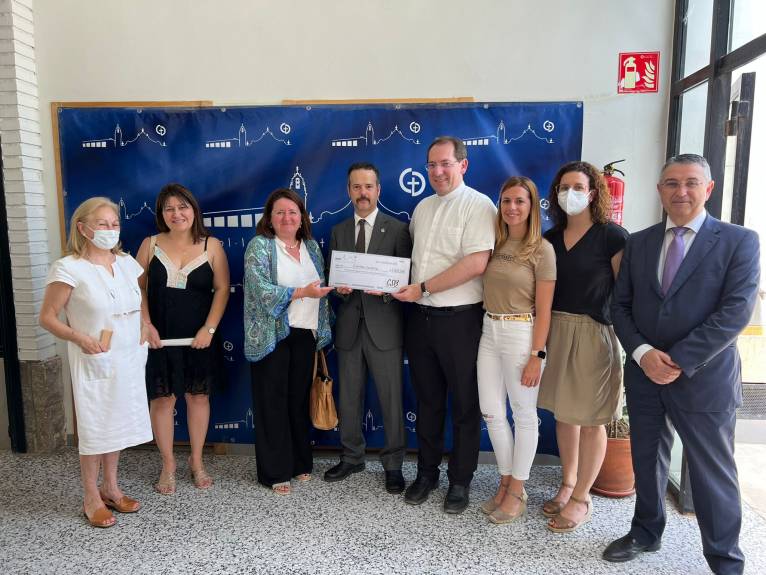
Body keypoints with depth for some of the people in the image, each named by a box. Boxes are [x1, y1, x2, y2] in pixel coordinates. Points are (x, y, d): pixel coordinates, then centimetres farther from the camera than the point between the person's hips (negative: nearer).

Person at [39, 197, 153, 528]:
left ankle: (110, 487, 32)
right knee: (94, 426, 6)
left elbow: (145, 299, 19)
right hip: (94, 362, -5)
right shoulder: (69, 268, -12)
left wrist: (145, 328, 4)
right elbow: (47, 317, -9)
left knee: (119, 422, 15)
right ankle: (92, 498, 23)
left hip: (129, 359, 5)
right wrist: (78, 337, -23)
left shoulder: (127, 263, 4)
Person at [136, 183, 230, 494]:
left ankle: (196, 461, 27)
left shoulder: (211, 246, -1)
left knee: (198, 397, 9)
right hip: (160, 337, 1)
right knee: (162, 399, 6)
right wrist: (146, 325, -8)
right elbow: (138, 288, 3)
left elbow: (222, 289, -3)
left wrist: (209, 329, -11)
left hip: (199, 338, 0)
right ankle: (168, 464, 24)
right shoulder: (150, 245, 2)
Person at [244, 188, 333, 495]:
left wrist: (322, 331, 11)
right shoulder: (259, 246, -5)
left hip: (305, 334, 5)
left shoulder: (311, 246, 12)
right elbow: (262, 290, -17)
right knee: (273, 403, 3)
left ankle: (300, 462, 28)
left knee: (299, 399, 13)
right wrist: (302, 292, -26)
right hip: (272, 335, -5)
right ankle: (275, 472, 16)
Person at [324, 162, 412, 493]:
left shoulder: (397, 229, 1)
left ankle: (393, 465, 21)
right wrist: (338, 286, -10)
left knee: (391, 399, 4)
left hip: (384, 326, -3)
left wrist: (385, 289, -20)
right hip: (348, 326, 4)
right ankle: (352, 457, 32)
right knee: (348, 398, 14)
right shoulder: (338, 231, 12)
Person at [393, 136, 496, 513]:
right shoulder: (423, 208, 13)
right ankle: (426, 472, 32)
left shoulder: (478, 206, -9)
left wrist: (422, 289, -16)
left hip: (459, 320, -6)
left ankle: (460, 481, 25)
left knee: (464, 404, 8)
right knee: (427, 400, 16)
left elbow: (476, 263, -20)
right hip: (421, 318, 6)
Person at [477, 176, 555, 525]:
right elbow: (487, 292, 10)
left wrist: (536, 356, -12)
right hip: (489, 331, 6)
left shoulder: (541, 250, -7)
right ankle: (506, 482, 29)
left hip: (521, 334, -5)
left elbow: (543, 310, -9)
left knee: (523, 414, 8)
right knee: (491, 412, 11)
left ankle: (517, 492, 24)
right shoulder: (494, 244, 8)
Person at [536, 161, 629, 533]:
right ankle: (567, 484, 32)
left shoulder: (612, 237, -7)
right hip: (557, 331, 5)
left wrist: (623, 340, -11)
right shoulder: (551, 238, 9)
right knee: (563, 412, 15)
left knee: (590, 420, 5)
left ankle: (581, 499, 20)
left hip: (595, 334, -5)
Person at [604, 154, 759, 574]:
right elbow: (620, 306, 5)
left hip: (704, 379, -3)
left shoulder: (739, 241, -4)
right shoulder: (638, 243, 7)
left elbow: (736, 312, -13)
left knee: (713, 472, 8)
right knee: (646, 460, 18)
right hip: (643, 374, 4)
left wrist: (680, 362, -18)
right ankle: (645, 533, 39)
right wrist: (642, 352, -11)